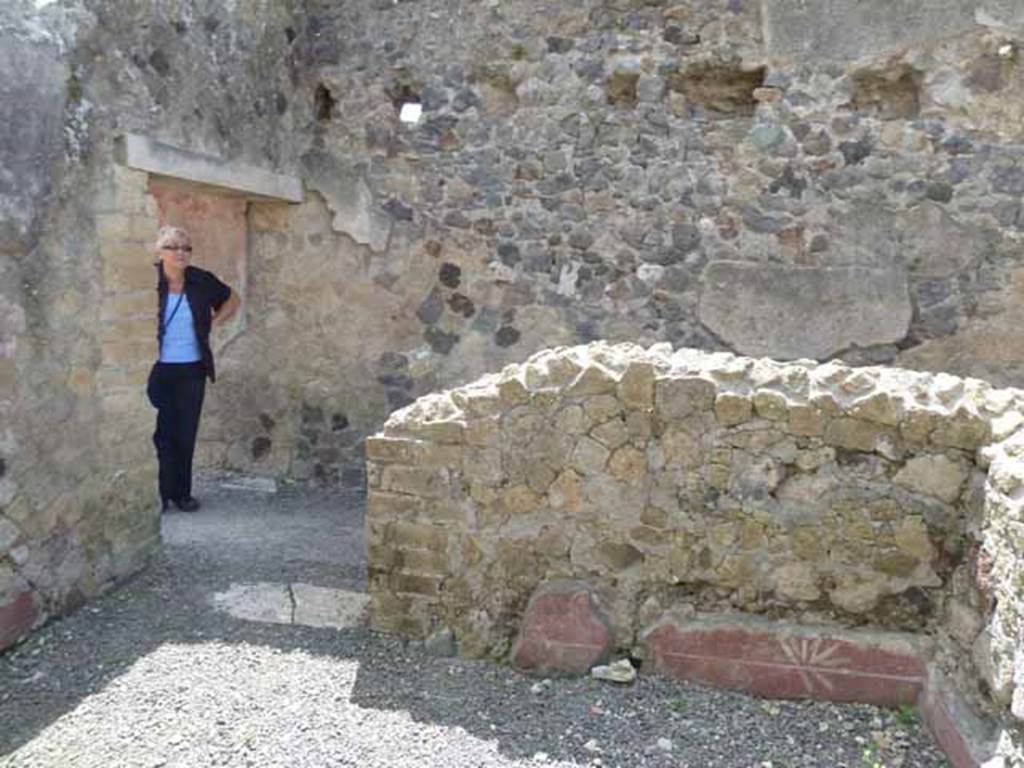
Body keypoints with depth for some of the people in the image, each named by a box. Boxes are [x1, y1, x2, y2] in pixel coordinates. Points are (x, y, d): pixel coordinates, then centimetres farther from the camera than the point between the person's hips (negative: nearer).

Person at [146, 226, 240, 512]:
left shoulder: (202, 281, 0)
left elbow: (231, 300, 17)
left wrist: (212, 323, 6)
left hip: (192, 370, 3)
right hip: (157, 370, -3)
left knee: (186, 433, 10)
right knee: (161, 433, 3)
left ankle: (182, 492, 22)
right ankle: (160, 493, 16)